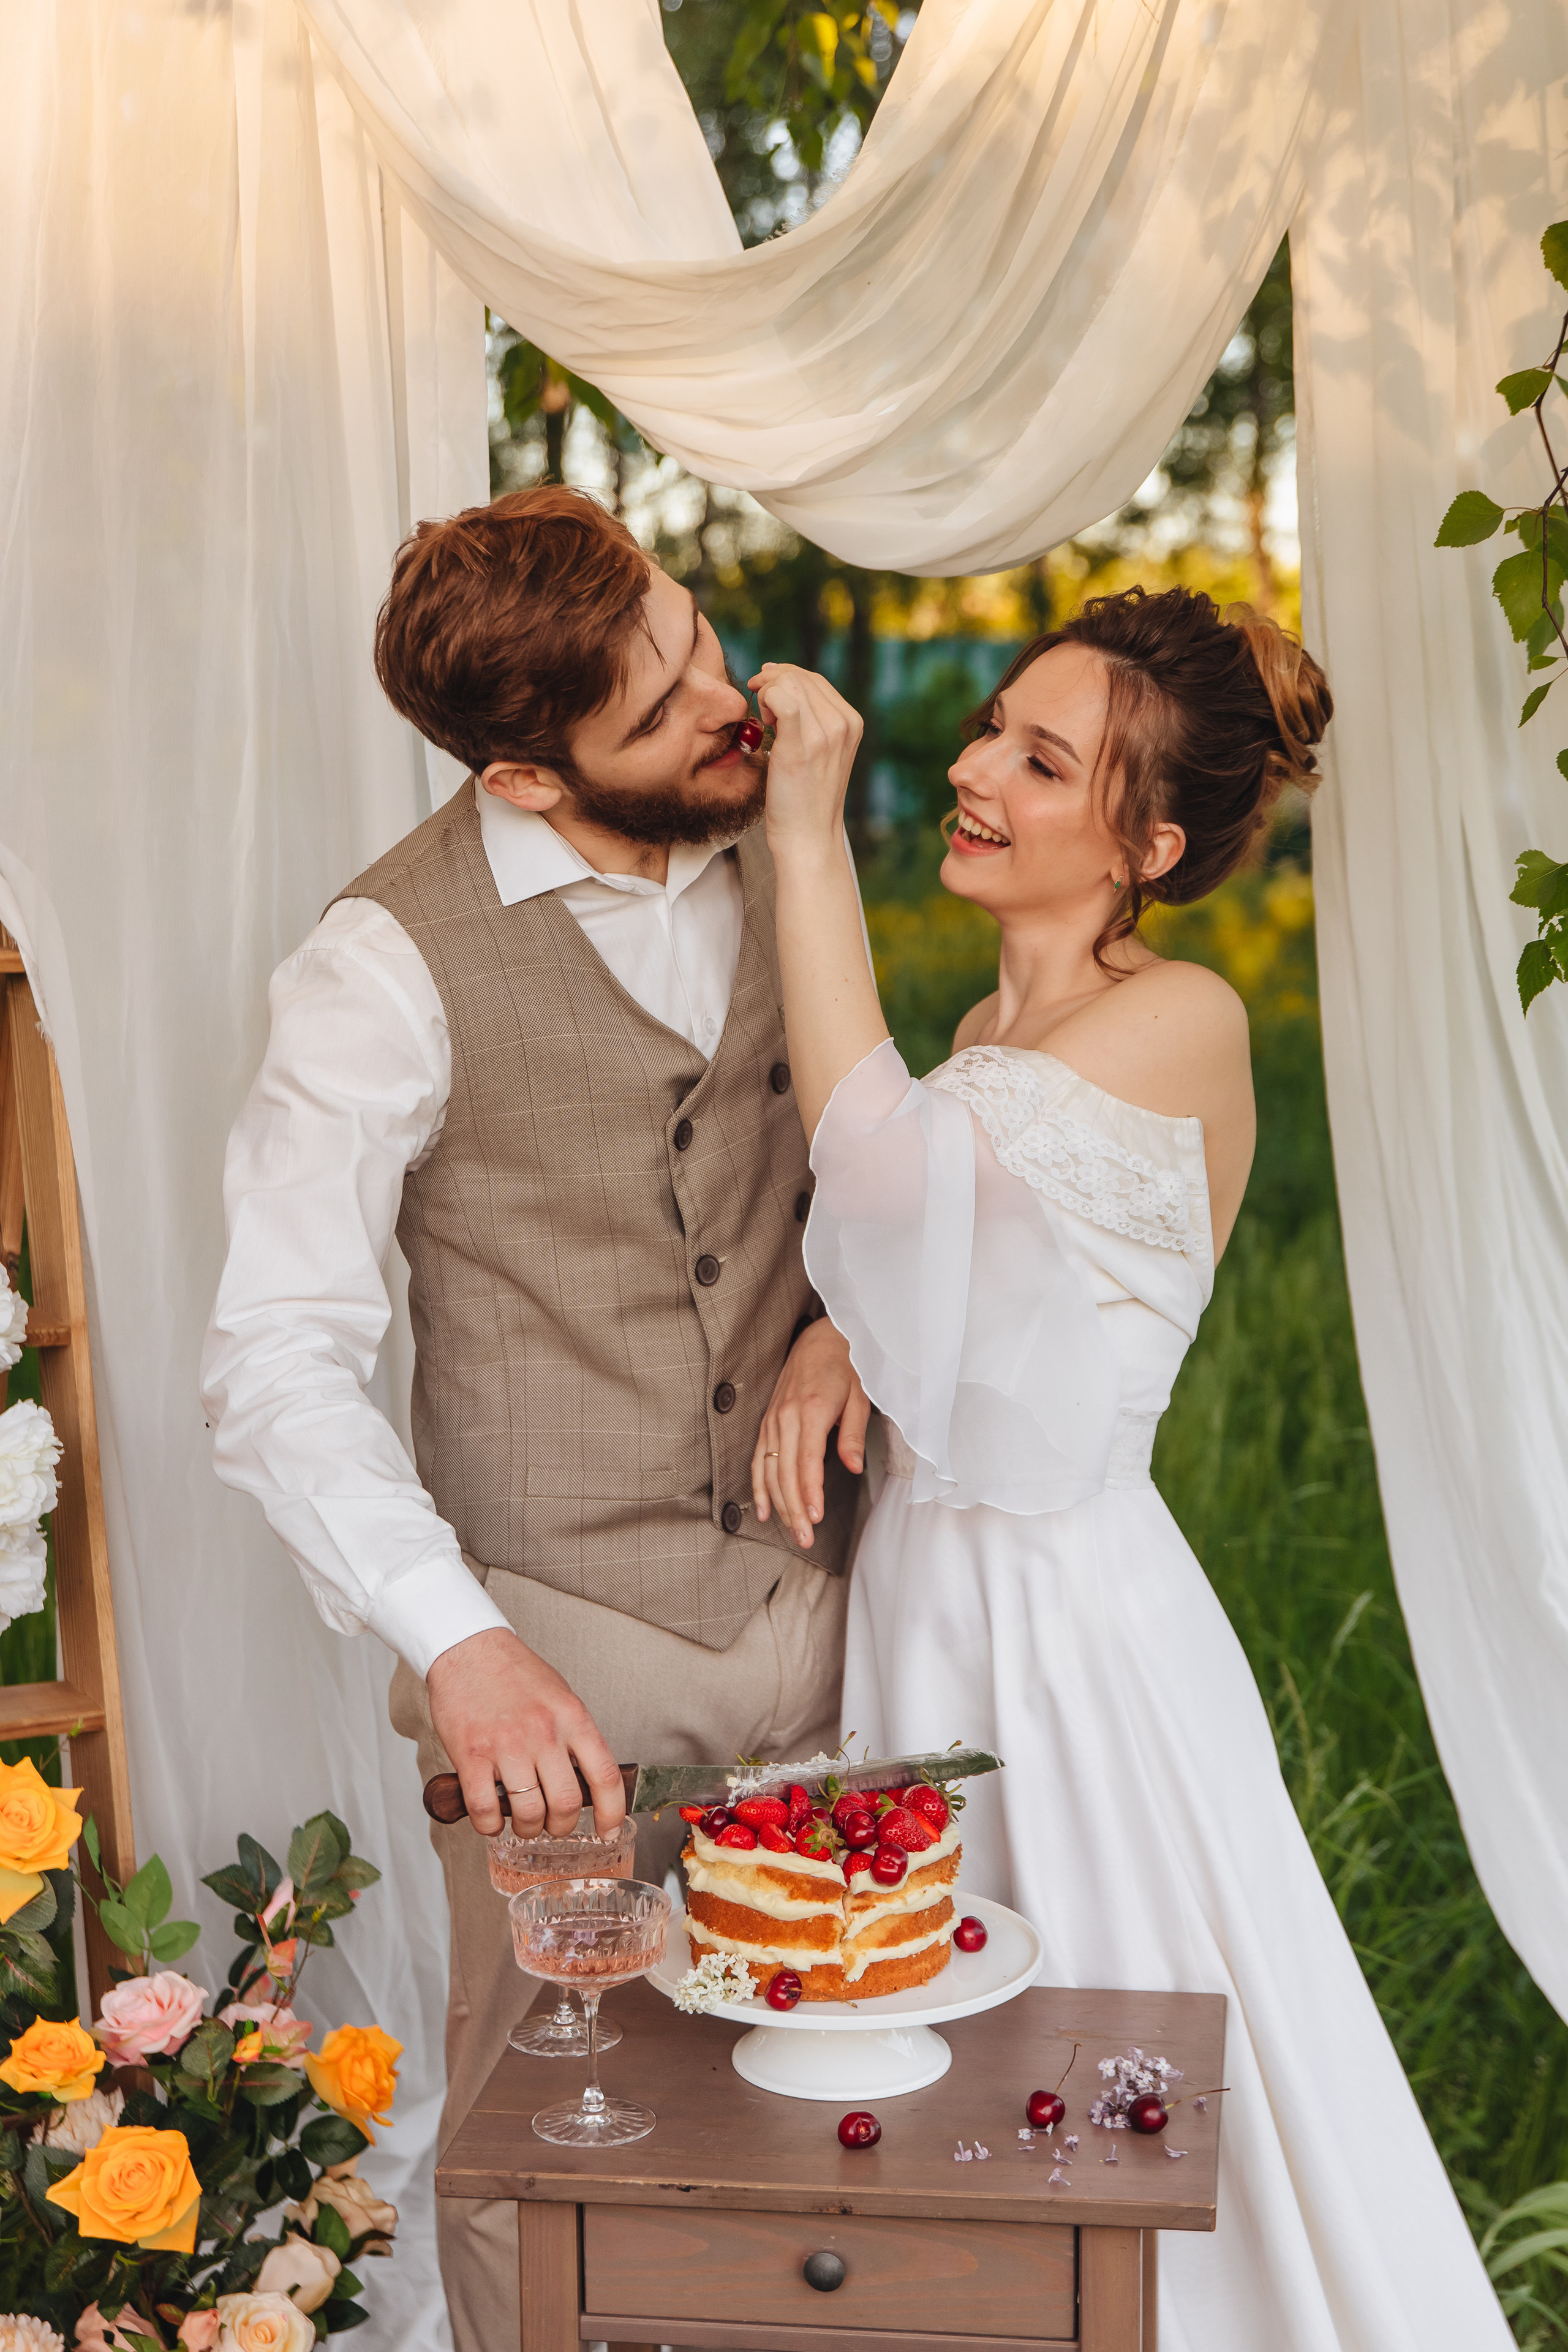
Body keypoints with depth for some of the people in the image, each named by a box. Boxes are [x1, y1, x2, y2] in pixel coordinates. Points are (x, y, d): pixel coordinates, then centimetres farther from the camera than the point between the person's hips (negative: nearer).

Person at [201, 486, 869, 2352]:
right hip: (557, 1652, -4)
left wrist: (845, 1308, -2)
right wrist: (457, 1647, -26)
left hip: (812, 1598, 5)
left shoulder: (772, 850, 3)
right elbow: (277, 1359, -16)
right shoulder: (392, 964, -15)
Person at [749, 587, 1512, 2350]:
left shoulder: (1185, 1023, -16)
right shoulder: (989, 1036, 8)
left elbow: (880, 1153, -27)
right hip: (923, 1589, 8)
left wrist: (807, 832, -23)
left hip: (1069, 1609, -8)